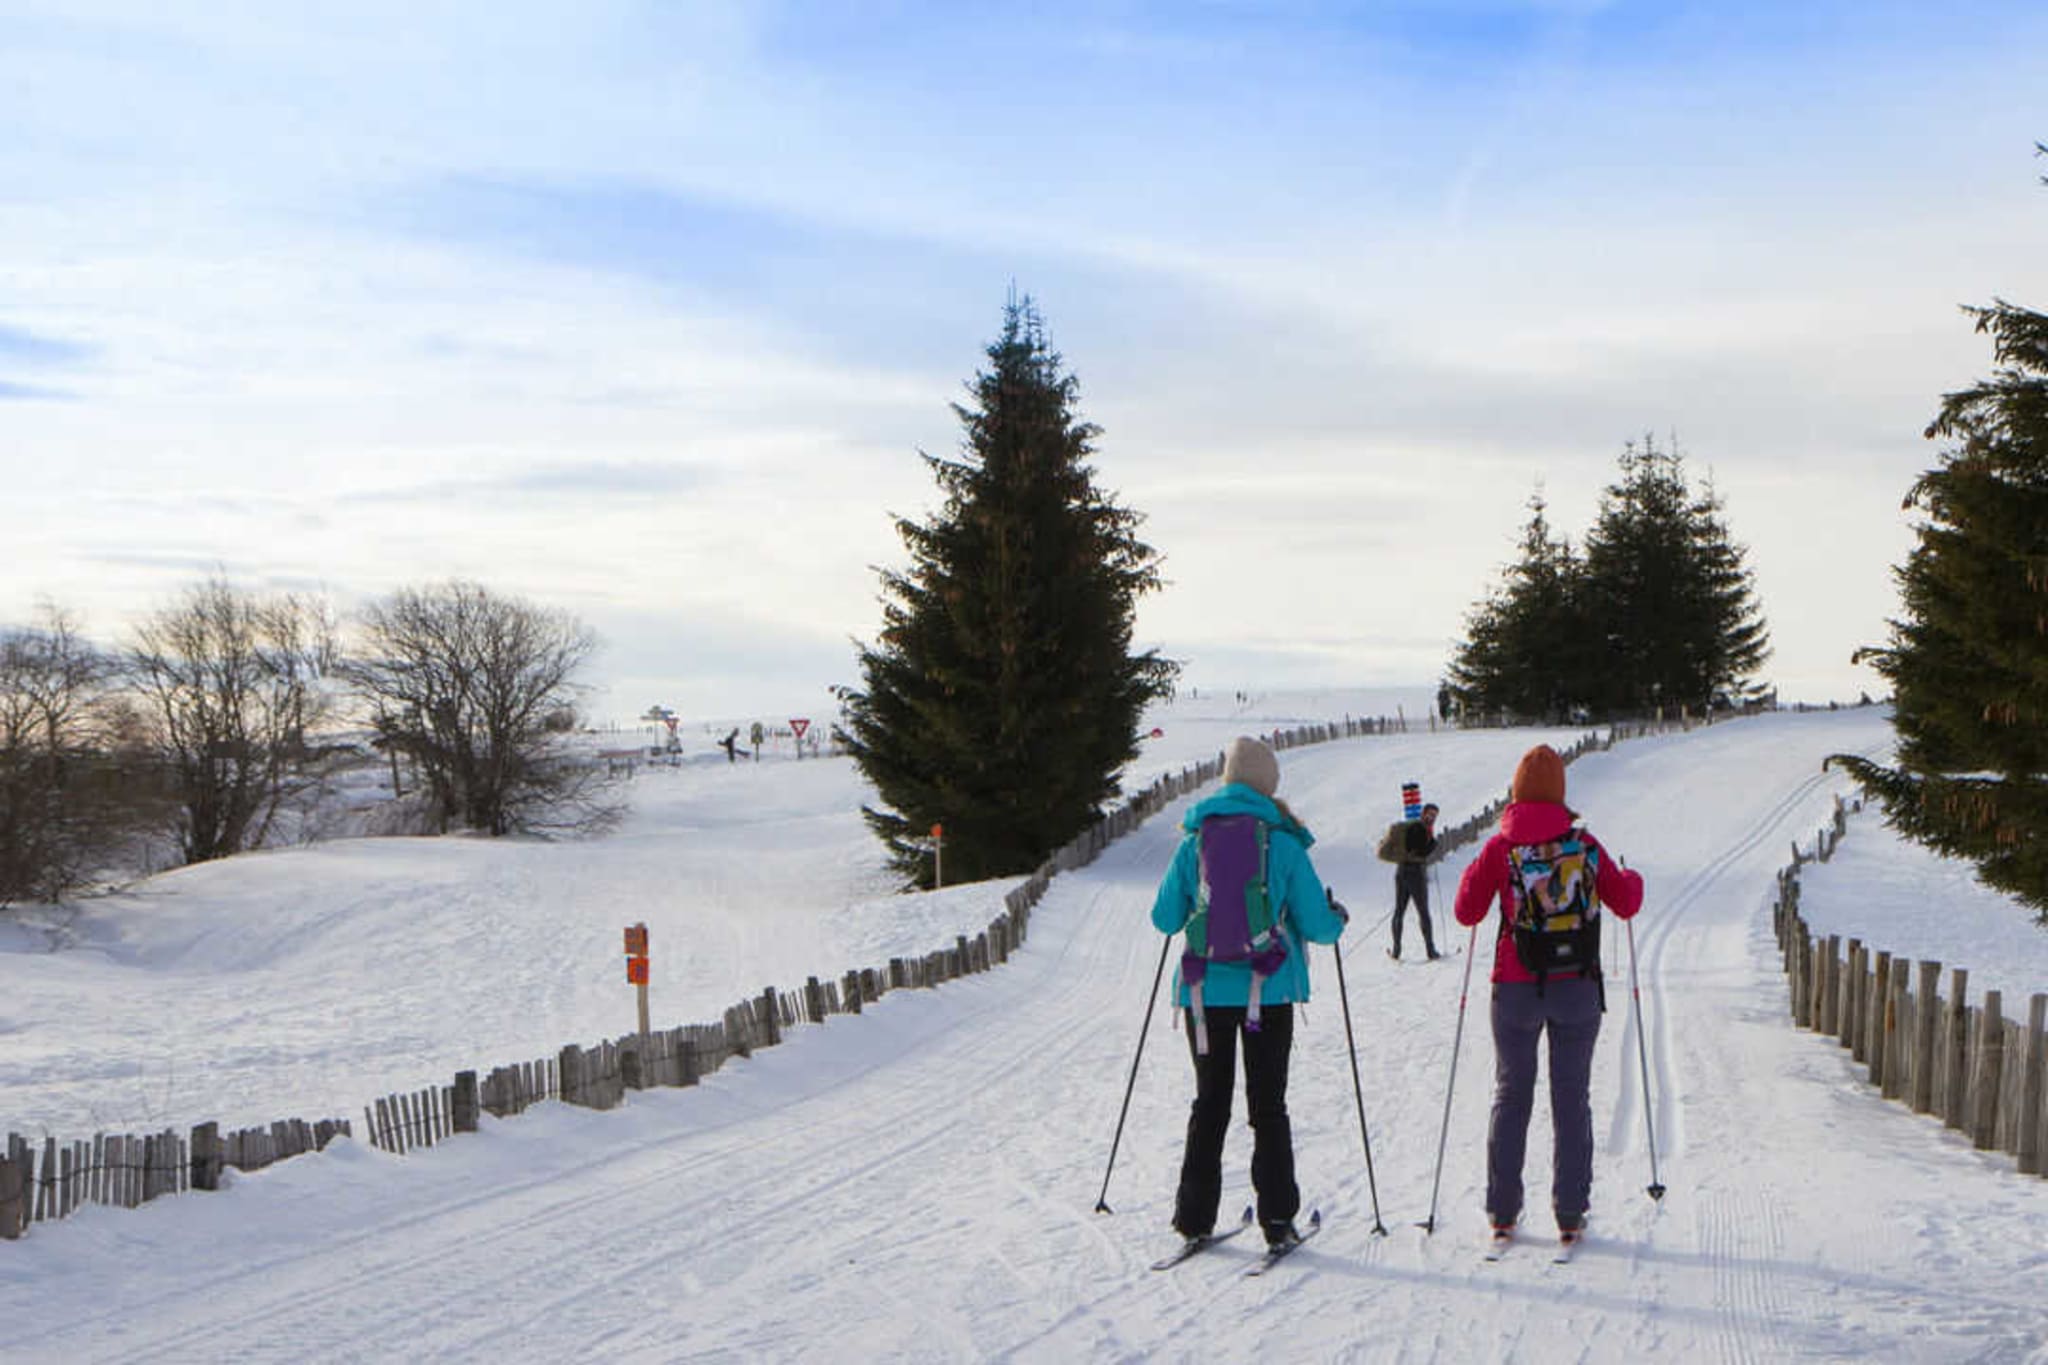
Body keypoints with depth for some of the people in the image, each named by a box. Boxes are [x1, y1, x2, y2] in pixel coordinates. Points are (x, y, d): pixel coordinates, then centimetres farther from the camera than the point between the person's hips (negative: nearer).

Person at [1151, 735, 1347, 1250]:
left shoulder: (1194, 842, 0)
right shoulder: (1283, 843, -5)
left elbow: (1165, 919, 4)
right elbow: (1315, 925, -5)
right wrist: (1338, 918, 18)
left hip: (1205, 990, 2)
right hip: (1267, 991, -2)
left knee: (1209, 1102, 12)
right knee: (1268, 1105, 7)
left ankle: (1195, 1216, 11)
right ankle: (1277, 1218, 5)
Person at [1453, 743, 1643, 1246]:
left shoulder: (1499, 848, -6)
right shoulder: (1584, 844, -3)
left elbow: (1467, 912, 0)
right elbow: (1626, 904, 5)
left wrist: (1474, 872, 19)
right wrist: (1633, 879, 27)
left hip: (1516, 988, 0)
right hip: (1576, 987, 0)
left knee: (1511, 1094, 12)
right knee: (1571, 1097, 8)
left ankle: (1503, 1210, 12)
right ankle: (1570, 1213, 8)